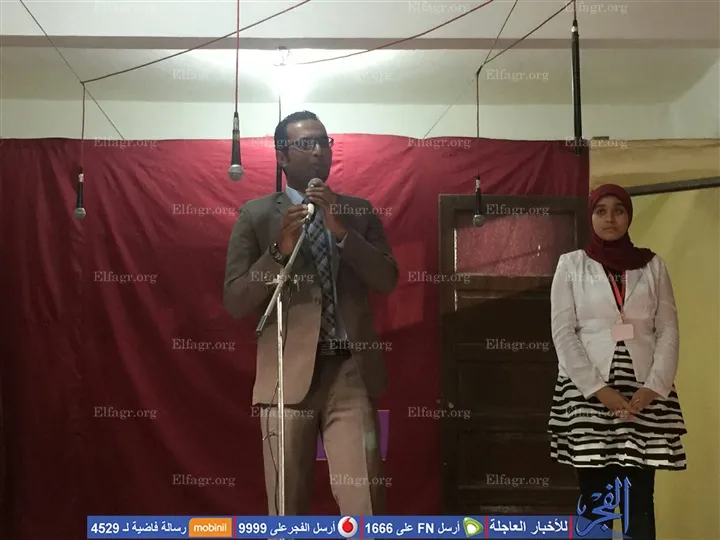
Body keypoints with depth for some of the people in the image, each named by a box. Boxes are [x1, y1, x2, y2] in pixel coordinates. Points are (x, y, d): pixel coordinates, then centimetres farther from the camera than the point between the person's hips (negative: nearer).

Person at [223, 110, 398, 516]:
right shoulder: (256, 215, 5)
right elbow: (234, 302, 0)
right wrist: (280, 249, -14)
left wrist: (341, 231, -12)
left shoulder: (360, 211, 11)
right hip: (288, 374, -1)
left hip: (353, 372, 1)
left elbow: (387, 281, 0)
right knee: (288, 505, 8)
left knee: (365, 506, -2)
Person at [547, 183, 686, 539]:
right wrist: (599, 389, -12)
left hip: (644, 391, 1)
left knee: (639, 499, 0)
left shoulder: (653, 265, 9)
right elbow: (562, 332, -3)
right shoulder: (571, 264, 4)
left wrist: (653, 388, -10)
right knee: (594, 498, 0)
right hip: (587, 390, -1)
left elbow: (668, 331, 5)